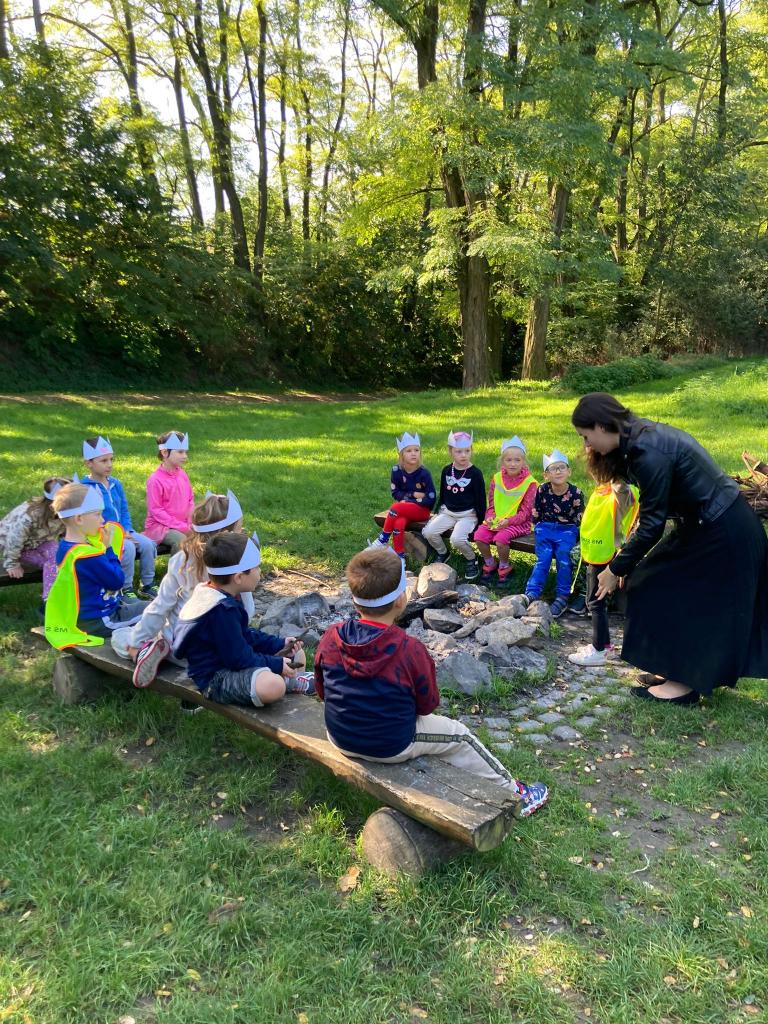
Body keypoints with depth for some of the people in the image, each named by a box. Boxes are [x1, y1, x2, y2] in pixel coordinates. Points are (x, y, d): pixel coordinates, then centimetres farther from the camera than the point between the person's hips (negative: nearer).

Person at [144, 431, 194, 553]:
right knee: (180, 539, -32)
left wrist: (190, 522, -2)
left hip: (183, 524, 7)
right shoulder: (155, 480, -13)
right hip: (158, 526, -7)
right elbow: (155, 510, -15)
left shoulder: (182, 474, 8)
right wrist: (182, 527, -18)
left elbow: (190, 500, 16)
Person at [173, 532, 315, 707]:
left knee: (297, 655, 14)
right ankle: (289, 682, -7)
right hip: (215, 679, -11)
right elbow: (238, 658, -25)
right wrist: (276, 665, -16)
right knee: (272, 686, -36)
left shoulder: (223, 599, 5)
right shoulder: (221, 611, -27)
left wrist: (279, 644, 8)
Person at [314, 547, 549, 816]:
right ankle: (515, 794, 35)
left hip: (340, 739, 5)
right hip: (392, 747, -5)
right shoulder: (410, 649, -26)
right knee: (460, 736, 17)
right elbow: (427, 705, -10)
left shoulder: (331, 637, -15)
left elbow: (322, 692, 1)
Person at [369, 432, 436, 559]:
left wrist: (408, 500, -15)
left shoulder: (424, 473, -14)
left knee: (396, 508, -27)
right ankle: (400, 556, -19)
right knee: (399, 524, -30)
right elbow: (395, 493, 0)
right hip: (404, 509, 3)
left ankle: (382, 541, -12)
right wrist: (413, 494, -13)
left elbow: (430, 500, -13)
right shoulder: (397, 470, -5)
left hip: (422, 509, -3)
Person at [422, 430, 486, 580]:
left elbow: (480, 499, -5)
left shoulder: (475, 473, -9)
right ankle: (443, 553, 13)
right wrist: (438, 513, 14)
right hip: (448, 512, 5)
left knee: (457, 539, -29)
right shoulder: (446, 470, 4)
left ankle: (471, 559, 1)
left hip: (468, 515, -5)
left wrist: (480, 521, -7)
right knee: (428, 532, -16)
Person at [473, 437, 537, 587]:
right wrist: (490, 517, -9)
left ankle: (504, 567, -1)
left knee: (500, 538, -31)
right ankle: (490, 563, 8)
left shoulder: (528, 482, -8)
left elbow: (525, 511, -11)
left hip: (518, 522, -5)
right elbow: (491, 503, 11)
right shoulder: (497, 478, 5)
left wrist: (509, 521, -24)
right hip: (496, 519, 5)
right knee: (479, 535, -19)